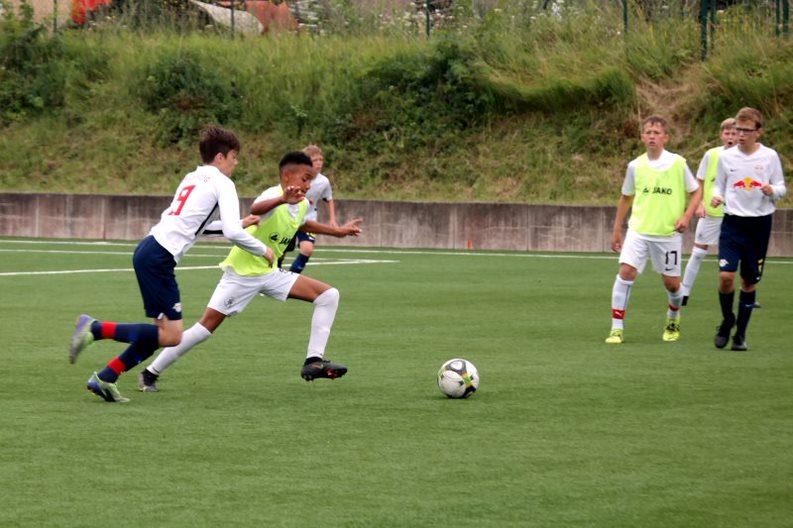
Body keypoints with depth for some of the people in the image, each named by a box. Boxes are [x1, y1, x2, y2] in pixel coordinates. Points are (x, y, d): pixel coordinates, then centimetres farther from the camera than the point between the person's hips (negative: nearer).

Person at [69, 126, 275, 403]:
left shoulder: (192, 178, 23)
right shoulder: (222, 183, -2)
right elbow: (233, 233, -12)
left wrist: (240, 223, 39)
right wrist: (262, 250, 4)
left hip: (147, 248, 9)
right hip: (160, 257, -9)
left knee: (163, 332, 12)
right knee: (171, 335, -9)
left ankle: (105, 378, 8)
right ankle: (96, 328, -12)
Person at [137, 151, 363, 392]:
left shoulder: (303, 204, 1)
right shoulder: (274, 195, -23)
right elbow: (256, 208, -50)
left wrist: (338, 231, 31)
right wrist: (283, 199, -69)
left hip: (270, 273, 8)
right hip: (241, 273, -8)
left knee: (329, 295, -3)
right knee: (205, 328, -9)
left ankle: (314, 361, -6)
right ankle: (151, 373, 5)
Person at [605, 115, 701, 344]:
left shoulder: (678, 164, -5)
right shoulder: (635, 166, 1)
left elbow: (696, 191, 4)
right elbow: (626, 197, 14)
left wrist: (686, 216, -10)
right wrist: (617, 229, 15)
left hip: (669, 233, -1)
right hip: (638, 230, 1)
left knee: (671, 283, 7)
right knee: (626, 272, -16)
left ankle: (673, 319, 39)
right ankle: (617, 328, -12)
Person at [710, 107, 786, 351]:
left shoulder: (770, 156, -2)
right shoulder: (726, 157, 1)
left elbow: (781, 187, 3)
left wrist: (772, 191, -19)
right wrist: (716, 196, -11)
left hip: (759, 223, 0)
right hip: (733, 221, 0)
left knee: (749, 281, 5)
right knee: (726, 275, -15)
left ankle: (740, 334, 17)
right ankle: (727, 320, 12)